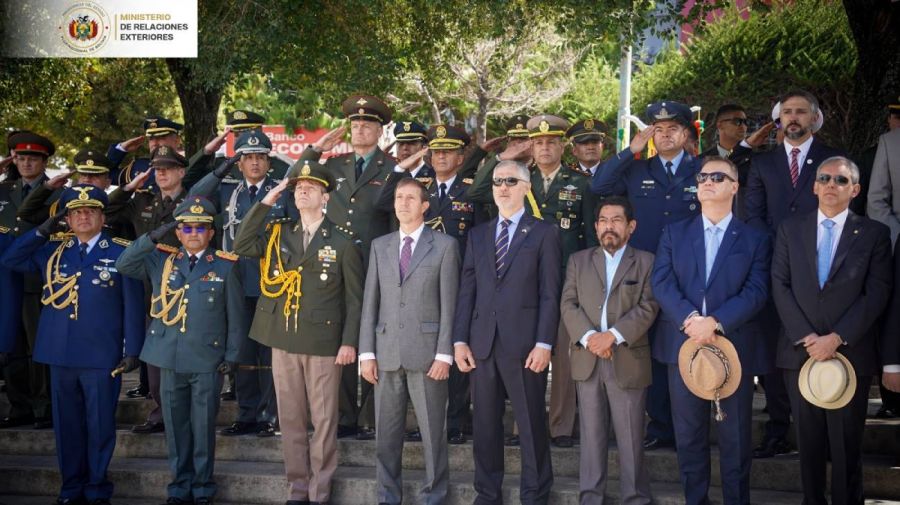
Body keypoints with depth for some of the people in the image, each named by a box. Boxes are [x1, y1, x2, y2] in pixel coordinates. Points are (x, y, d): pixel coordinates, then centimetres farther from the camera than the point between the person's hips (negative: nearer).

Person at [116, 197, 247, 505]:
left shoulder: (226, 266, 0)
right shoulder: (162, 260, 9)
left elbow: (236, 316, 2)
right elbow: (123, 265, 1)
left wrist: (232, 356, -2)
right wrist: (153, 238, -5)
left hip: (208, 361, -3)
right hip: (170, 358, 3)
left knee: (203, 427, 3)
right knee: (176, 425, 9)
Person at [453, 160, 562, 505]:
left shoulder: (544, 233, 3)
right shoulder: (478, 235, 16)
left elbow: (550, 293, -4)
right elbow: (467, 291, 11)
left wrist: (544, 344, -12)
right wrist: (459, 340, 2)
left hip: (524, 343, -4)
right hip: (482, 343, 4)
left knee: (532, 424, 1)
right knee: (485, 425, 8)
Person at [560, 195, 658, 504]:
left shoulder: (646, 262, 6)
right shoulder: (578, 260, 14)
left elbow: (647, 308, -5)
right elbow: (569, 305, 4)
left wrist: (613, 335, -16)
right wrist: (588, 336, -13)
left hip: (628, 360, -2)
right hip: (587, 360, 2)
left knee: (631, 438, 0)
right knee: (591, 435, 6)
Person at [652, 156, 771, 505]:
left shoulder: (755, 239, 6)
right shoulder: (674, 233, 11)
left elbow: (756, 291, -6)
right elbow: (661, 283, -1)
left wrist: (715, 321, -19)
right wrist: (689, 319, -18)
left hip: (735, 347, -2)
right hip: (683, 344, 2)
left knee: (736, 439, 5)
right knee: (689, 436, 7)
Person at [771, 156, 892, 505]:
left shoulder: (874, 234, 3)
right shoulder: (790, 229, 9)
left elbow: (877, 293, -4)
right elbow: (780, 285, 3)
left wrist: (837, 338, -13)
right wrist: (805, 337, -9)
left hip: (851, 353, -2)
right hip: (799, 351, 2)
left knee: (846, 446, 2)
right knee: (809, 443, 9)